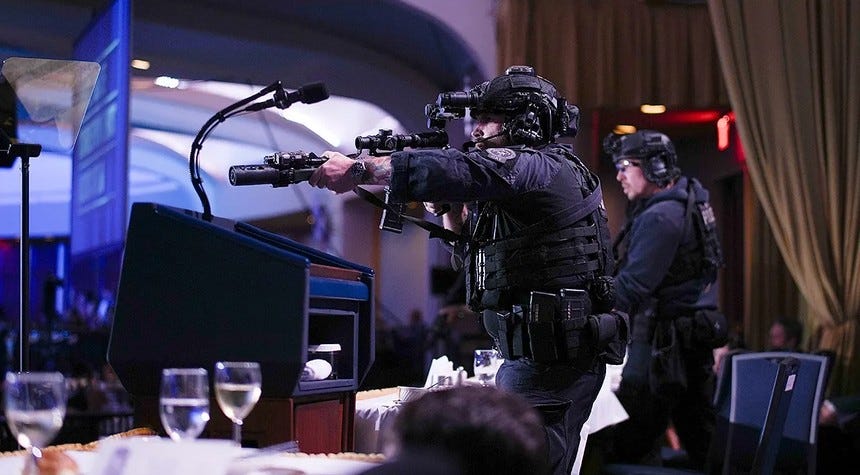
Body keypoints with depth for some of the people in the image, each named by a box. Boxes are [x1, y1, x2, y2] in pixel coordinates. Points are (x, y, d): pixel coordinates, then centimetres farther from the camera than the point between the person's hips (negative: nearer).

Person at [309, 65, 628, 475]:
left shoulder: (541, 168, -12)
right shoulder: (518, 182, 19)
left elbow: (454, 168, -27)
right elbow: (478, 260, 24)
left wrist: (356, 170, -21)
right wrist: (450, 210, 7)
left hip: (550, 361, -10)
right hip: (531, 357, 10)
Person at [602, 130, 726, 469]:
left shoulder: (659, 217, -17)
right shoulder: (690, 197, 11)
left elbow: (633, 286, -23)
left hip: (662, 341, -10)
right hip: (695, 337, 10)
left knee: (632, 445, -7)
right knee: (702, 440, 15)